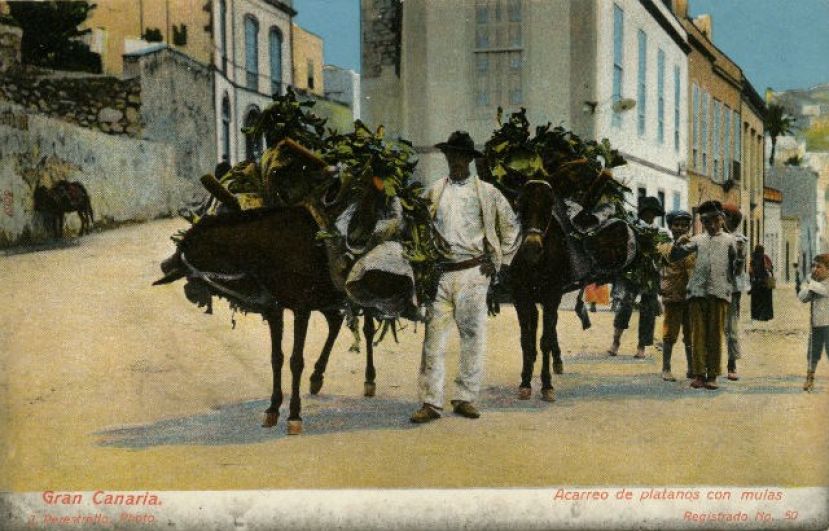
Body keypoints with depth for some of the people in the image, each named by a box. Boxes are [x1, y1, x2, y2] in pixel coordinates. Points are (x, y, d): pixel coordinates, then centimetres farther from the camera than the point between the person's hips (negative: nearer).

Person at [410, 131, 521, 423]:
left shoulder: (486, 192, 5)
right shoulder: (434, 192, 10)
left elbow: (512, 227, 10)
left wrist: (499, 261, 5)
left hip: (473, 272, -1)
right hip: (440, 273, 1)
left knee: (472, 335, 4)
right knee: (433, 336, -2)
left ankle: (465, 398, 14)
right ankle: (431, 402, 3)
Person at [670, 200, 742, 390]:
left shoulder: (729, 240, 13)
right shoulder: (698, 240, 17)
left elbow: (736, 267, 8)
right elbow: (674, 257, 12)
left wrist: (739, 261, -12)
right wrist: (678, 244, -5)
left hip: (719, 291, -1)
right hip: (697, 291, 2)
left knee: (716, 335, 0)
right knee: (698, 334, 0)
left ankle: (713, 376, 3)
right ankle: (699, 374, 3)